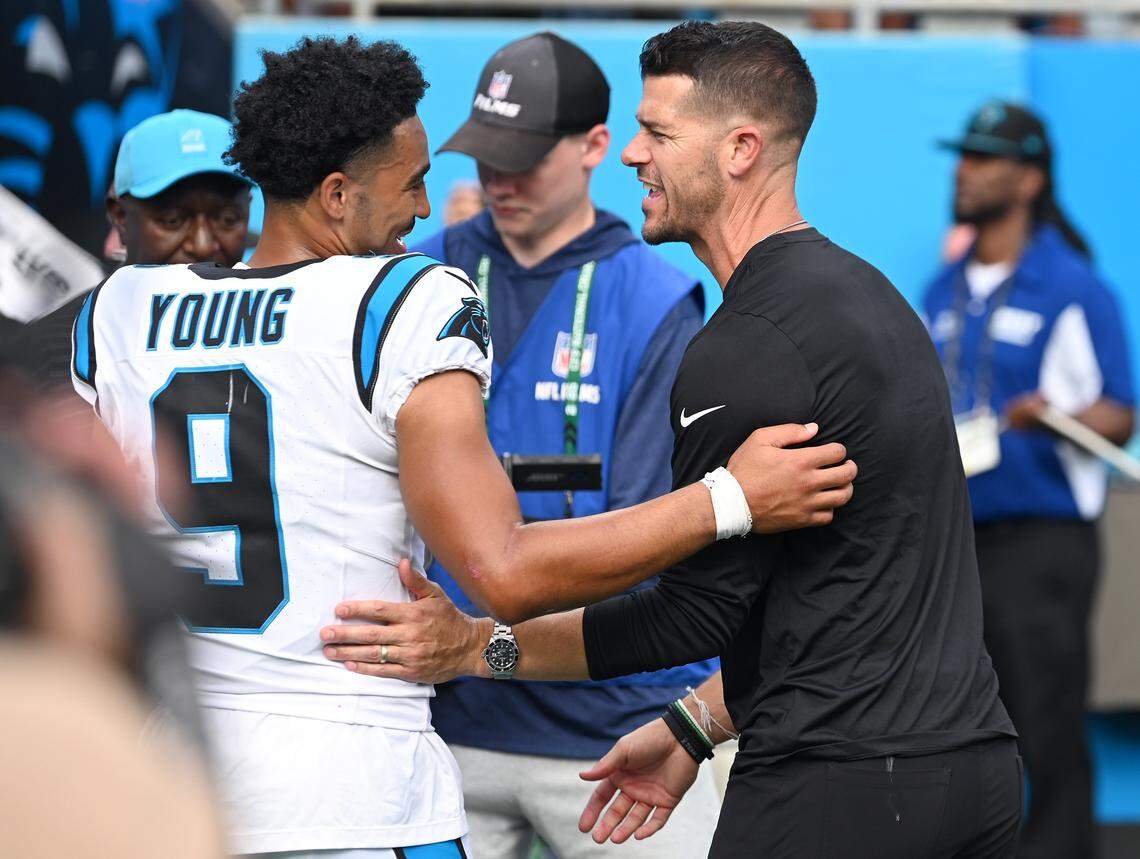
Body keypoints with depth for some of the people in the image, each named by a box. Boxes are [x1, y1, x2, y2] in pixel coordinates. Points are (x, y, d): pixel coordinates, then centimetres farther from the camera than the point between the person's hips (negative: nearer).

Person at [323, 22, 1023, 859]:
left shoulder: (750, 348, -15)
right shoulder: (866, 295, 16)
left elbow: (699, 610, -13)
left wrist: (473, 647, -7)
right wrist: (694, 726, 22)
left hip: (837, 789, -9)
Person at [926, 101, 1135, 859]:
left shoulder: (1074, 290, -6)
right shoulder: (946, 292, 16)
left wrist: (1053, 418, -26)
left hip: (1041, 535, -7)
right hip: (952, 535, 7)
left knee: (1048, 735, -10)